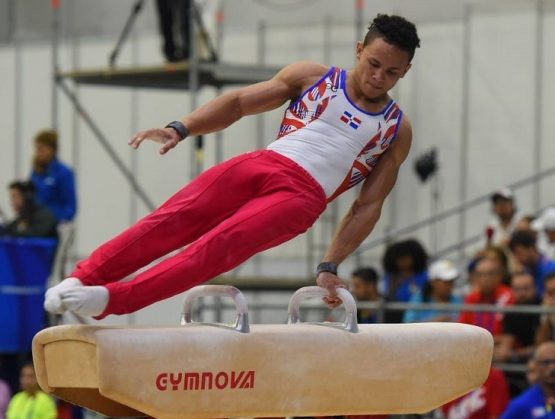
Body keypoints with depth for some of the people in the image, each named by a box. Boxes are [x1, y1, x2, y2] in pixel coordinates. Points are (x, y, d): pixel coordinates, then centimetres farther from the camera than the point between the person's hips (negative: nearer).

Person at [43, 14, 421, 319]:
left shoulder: (398, 132, 12)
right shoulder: (312, 77, 14)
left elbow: (369, 207, 10)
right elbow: (239, 102, 11)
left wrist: (330, 267, 2)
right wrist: (180, 129, -4)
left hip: (301, 196, -2)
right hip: (260, 165, 2)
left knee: (220, 245, -25)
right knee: (173, 219, -19)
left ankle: (112, 300, -35)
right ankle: (82, 279, -21)